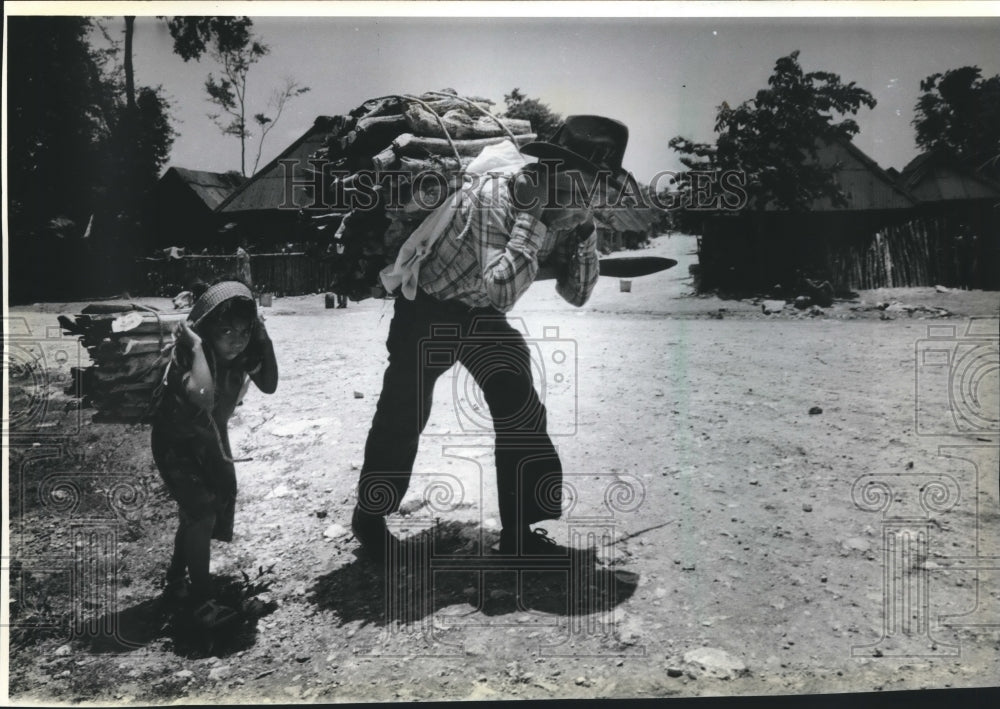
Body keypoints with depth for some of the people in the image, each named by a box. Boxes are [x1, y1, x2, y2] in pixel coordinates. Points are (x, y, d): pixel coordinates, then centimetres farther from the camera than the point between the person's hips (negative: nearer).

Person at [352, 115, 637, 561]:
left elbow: (577, 295, -4)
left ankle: (519, 532, 8)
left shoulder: (565, 215, -8)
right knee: (404, 415, 3)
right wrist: (533, 219, -37)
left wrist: (585, 232, -17)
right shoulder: (498, 195, -29)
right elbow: (502, 290, -37)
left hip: (482, 316, 6)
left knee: (522, 412, -4)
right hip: (429, 308, -6)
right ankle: (369, 516, 26)